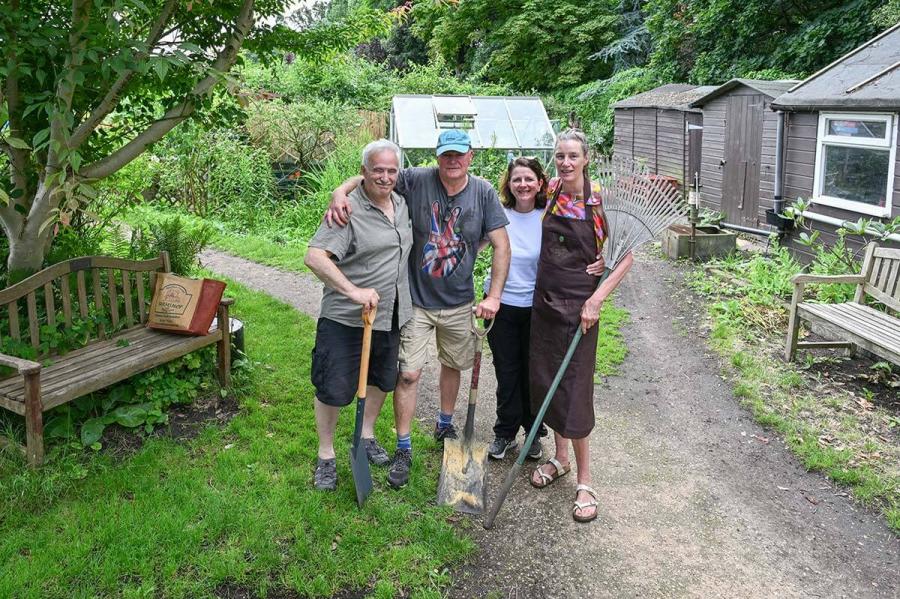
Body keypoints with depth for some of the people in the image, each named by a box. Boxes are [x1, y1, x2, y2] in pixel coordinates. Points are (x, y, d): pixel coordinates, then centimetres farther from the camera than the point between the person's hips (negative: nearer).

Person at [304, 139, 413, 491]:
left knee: (381, 379, 21)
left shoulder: (401, 204, 8)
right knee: (333, 389, 1)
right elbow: (314, 257, -27)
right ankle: (326, 456, 21)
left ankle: (367, 437, 43)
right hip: (346, 319, -7)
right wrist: (352, 290, -35)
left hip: (390, 316, 7)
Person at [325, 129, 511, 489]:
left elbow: (501, 245, -7)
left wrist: (493, 296, -14)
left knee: (452, 365, 20)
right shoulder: (417, 181, -13)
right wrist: (340, 193, -33)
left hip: (459, 301, 3)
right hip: (416, 300, -2)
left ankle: (444, 426, 44)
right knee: (409, 373, -3)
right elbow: (368, 178, -11)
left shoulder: (484, 193, -8)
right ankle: (403, 450, 12)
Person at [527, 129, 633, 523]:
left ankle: (584, 481, 9)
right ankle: (560, 457, 32)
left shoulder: (601, 201, -11)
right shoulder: (549, 194, 2)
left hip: (579, 306, -5)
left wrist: (597, 299, -17)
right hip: (544, 300, 5)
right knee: (545, 382, 12)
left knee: (574, 390, -4)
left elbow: (626, 256, -9)